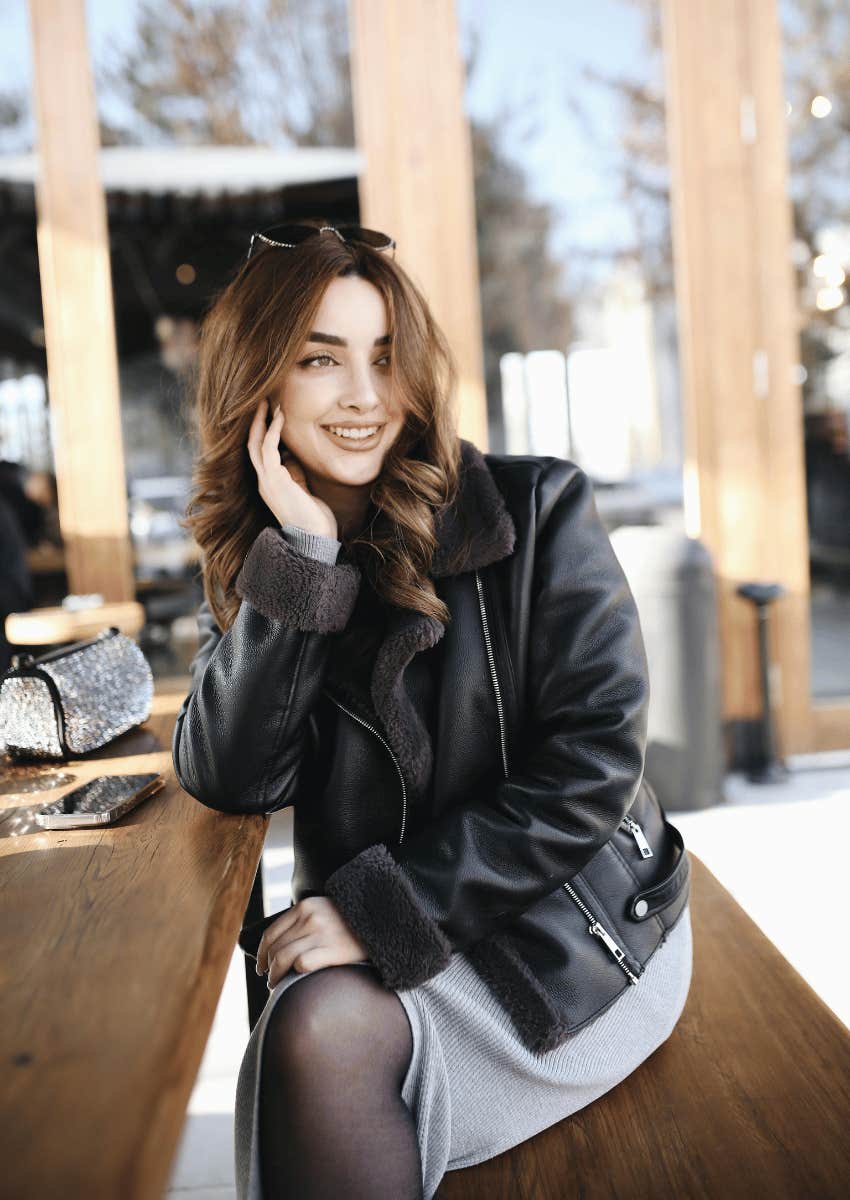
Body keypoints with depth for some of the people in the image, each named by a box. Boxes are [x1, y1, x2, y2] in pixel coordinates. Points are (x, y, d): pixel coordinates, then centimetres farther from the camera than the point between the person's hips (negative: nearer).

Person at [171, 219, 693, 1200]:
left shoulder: (536, 511, -8)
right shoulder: (251, 561, 4)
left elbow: (597, 762, -13)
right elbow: (232, 782, -7)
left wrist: (386, 907, -18)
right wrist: (299, 560, -17)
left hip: (572, 928, -3)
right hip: (380, 941, 3)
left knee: (322, 1032, -28)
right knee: (313, 1029, -28)